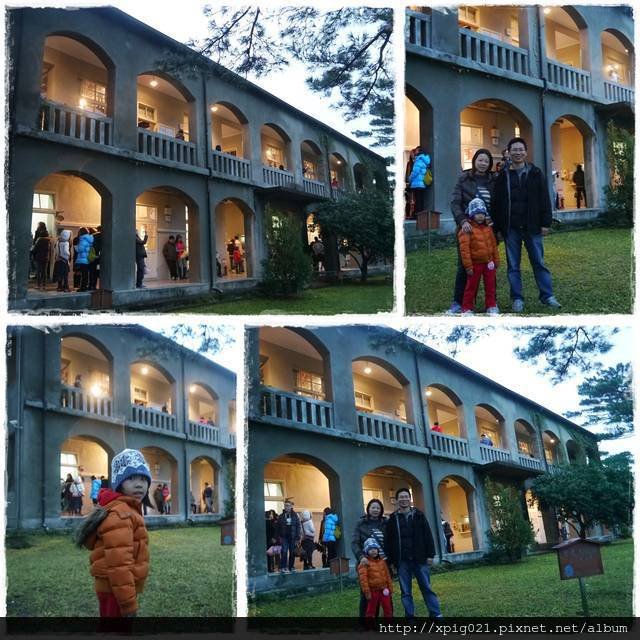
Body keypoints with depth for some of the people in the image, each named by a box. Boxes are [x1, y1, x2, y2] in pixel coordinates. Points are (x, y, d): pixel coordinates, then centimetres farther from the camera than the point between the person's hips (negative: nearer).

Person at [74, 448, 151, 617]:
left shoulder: (126, 510, 14)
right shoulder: (120, 514, -19)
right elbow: (118, 562, -27)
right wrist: (129, 603, -26)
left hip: (116, 588, 11)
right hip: (116, 591, -11)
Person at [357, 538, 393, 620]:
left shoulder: (382, 561, 7)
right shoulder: (364, 563, -11)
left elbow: (387, 575, 13)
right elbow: (363, 578, -15)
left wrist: (390, 587, 11)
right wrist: (366, 592, -17)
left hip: (384, 590, 5)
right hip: (373, 591, -5)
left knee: (388, 608, 11)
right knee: (371, 610, 5)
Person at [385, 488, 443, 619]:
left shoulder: (419, 515, 6)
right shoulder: (393, 519, 5)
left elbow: (428, 535, 3)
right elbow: (388, 541, 5)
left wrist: (430, 555, -3)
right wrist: (390, 560, -1)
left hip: (419, 559, -1)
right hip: (402, 561, 1)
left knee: (427, 588, 3)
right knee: (405, 592, 5)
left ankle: (436, 615, 9)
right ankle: (410, 617, 11)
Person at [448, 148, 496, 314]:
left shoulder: (493, 181, 8)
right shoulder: (464, 179, 2)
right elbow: (455, 203, -6)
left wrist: (495, 220, -8)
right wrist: (463, 221, -21)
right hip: (467, 228, -2)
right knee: (463, 266, 1)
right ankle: (457, 302, 8)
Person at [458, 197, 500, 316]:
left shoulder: (488, 228, 6)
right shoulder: (467, 229, -14)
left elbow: (494, 245, 13)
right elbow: (464, 249, -17)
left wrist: (496, 260, 12)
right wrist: (468, 266, -18)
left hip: (488, 263, 5)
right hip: (475, 264, -5)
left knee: (490, 286, 11)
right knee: (471, 287, 5)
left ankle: (491, 306, 22)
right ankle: (467, 308, 13)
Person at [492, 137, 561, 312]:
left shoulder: (535, 173, 5)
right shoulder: (503, 177, 5)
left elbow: (544, 200, 3)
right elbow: (496, 204, 5)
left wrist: (545, 223, -3)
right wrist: (498, 227, 0)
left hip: (531, 227, -1)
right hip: (511, 229, 1)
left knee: (539, 263, 4)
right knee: (513, 266, 5)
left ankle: (547, 296, 13)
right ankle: (517, 299, 13)